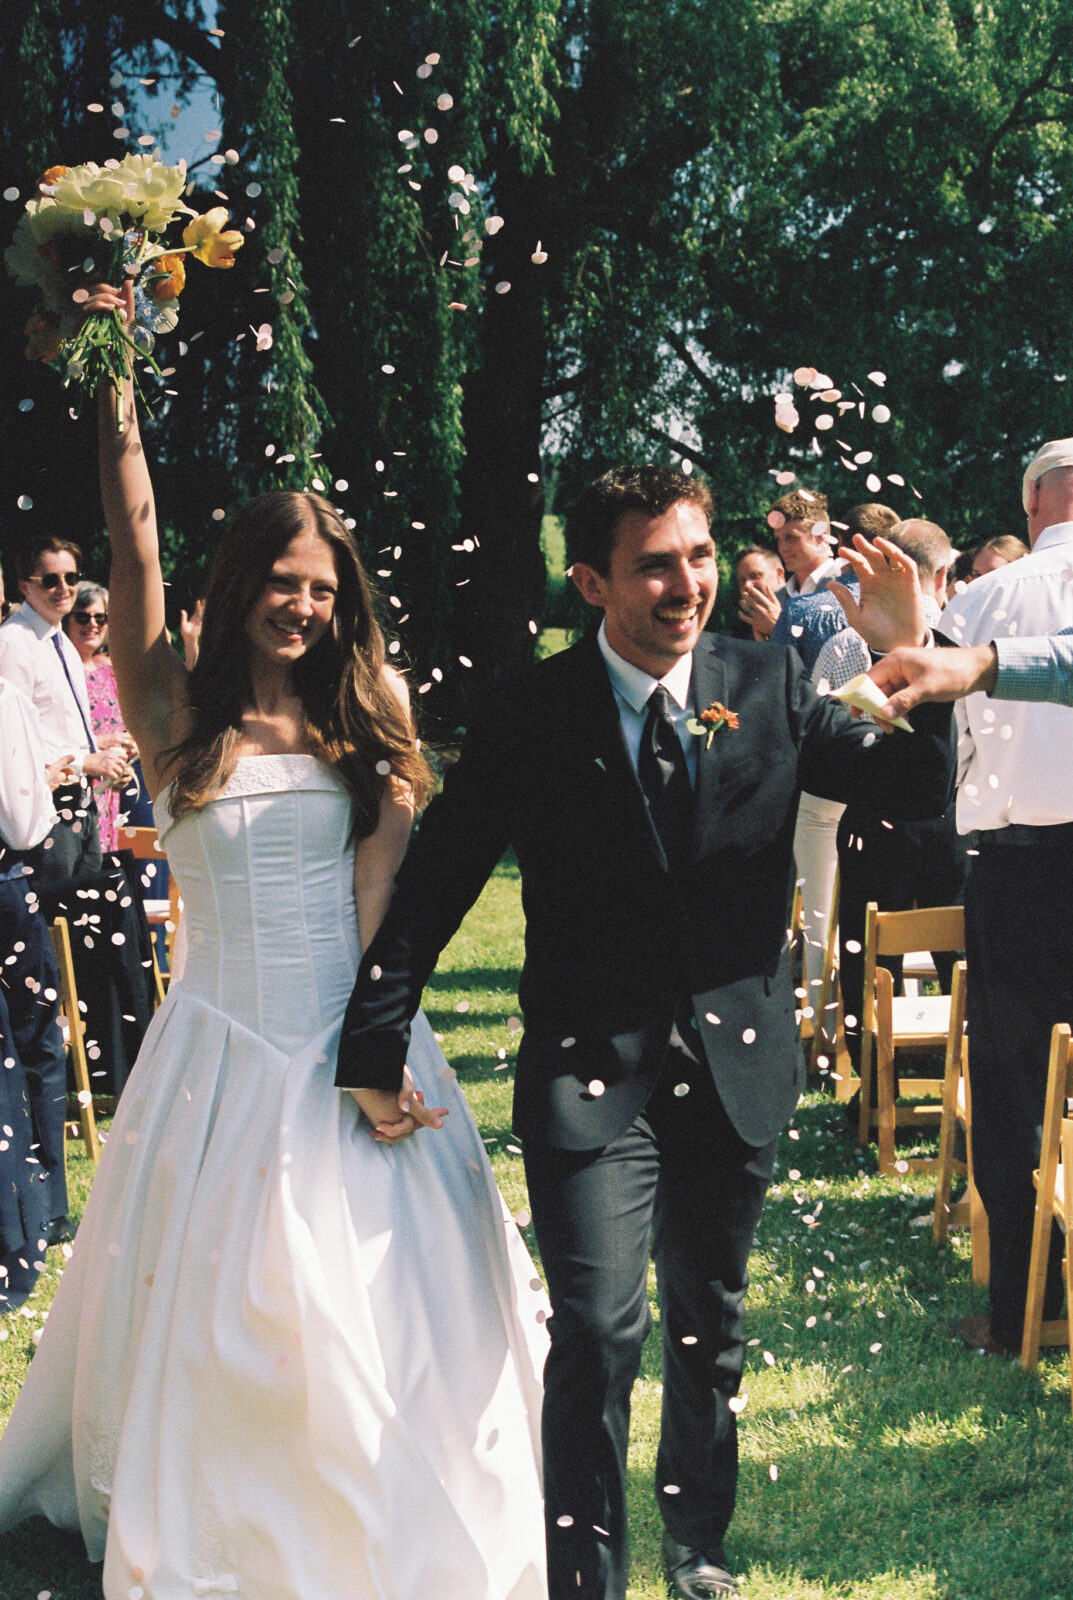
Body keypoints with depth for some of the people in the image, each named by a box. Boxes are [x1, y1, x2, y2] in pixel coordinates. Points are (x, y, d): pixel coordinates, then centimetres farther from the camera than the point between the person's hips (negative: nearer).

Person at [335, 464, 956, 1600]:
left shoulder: (769, 687, -1)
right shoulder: (529, 718, -8)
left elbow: (918, 791, -4)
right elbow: (428, 892, -4)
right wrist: (374, 1051, -5)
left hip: (734, 1063, 3)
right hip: (592, 1068, -3)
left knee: (710, 1324, 18)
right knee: (600, 1333, -11)